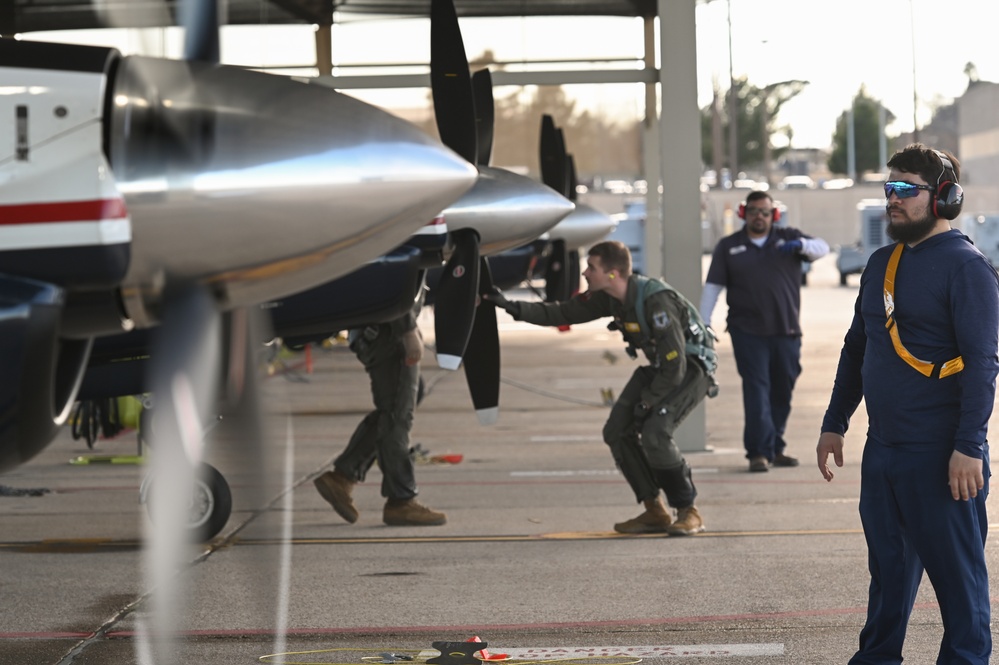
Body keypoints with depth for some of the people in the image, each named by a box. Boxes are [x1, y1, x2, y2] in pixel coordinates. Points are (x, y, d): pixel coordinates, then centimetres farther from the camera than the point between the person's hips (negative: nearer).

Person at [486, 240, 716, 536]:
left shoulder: (656, 301, -31)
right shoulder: (608, 297, -5)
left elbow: (675, 365, -29)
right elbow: (563, 313, 4)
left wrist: (647, 401, -20)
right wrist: (513, 307, -5)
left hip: (692, 365, -9)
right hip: (660, 365, 9)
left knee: (654, 432, -26)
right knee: (617, 431, 0)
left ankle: (689, 513, -11)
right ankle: (655, 513, 8)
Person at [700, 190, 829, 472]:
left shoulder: (787, 238, 11)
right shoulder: (728, 246, 9)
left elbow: (822, 248, 1)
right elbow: (712, 286, 5)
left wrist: (801, 245, -21)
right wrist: (702, 323, -5)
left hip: (786, 331, 2)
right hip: (748, 332, -2)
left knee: (782, 391, 8)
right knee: (756, 390, -11)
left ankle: (776, 448, 20)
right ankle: (759, 452, -14)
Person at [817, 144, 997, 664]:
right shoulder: (881, 265, 14)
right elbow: (856, 348, 22)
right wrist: (834, 423, 19)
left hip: (940, 455, -8)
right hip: (882, 448, 8)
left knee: (956, 569, 0)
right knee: (888, 564, 15)